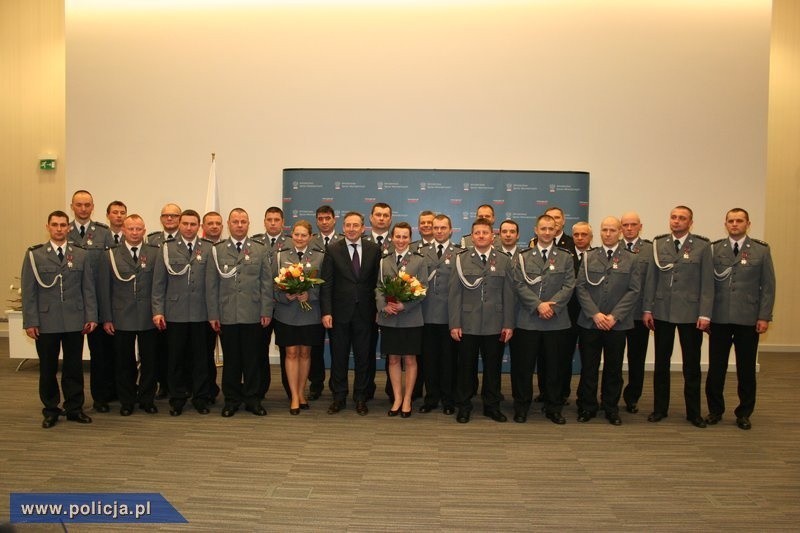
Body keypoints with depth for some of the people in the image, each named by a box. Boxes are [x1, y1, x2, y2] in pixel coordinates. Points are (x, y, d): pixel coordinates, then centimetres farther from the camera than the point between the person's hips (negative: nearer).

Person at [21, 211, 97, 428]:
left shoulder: (81, 255, 7)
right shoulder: (34, 255, 3)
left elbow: (88, 288, 6)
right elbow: (28, 291, 1)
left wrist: (91, 316, 0)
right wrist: (30, 321, -4)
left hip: (75, 321, 1)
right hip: (46, 322, -1)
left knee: (74, 367, 7)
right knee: (48, 368, 8)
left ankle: (74, 408, 19)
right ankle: (50, 410, 22)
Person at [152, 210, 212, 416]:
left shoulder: (208, 249, 3)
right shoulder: (167, 248, 5)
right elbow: (158, 283, 3)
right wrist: (158, 311, -3)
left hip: (201, 314, 0)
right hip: (175, 313, 0)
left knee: (200, 357, 7)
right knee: (176, 358, 8)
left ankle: (200, 398, 19)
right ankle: (177, 398, 22)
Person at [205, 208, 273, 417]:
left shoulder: (260, 249, 6)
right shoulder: (217, 250, 6)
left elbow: (267, 283, 4)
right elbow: (211, 285, 4)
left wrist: (266, 312, -2)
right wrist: (213, 314, -1)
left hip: (253, 315, 0)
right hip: (226, 316, 0)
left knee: (253, 359, 6)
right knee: (231, 359, 8)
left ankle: (252, 399, 19)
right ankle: (231, 400, 20)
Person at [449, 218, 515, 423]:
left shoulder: (504, 261, 5)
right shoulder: (461, 259, 2)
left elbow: (508, 295, 4)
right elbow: (455, 294, -1)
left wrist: (508, 324, -1)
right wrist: (454, 324, -6)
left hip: (495, 326, 1)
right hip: (467, 325, -1)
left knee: (493, 366, 10)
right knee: (466, 366, 8)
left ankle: (492, 406, 25)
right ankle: (464, 407, 21)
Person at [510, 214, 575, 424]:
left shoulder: (565, 257, 8)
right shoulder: (523, 257, 7)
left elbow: (569, 286, -1)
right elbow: (520, 285, -3)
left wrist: (552, 305, -14)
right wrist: (538, 305, -15)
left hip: (557, 321, 1)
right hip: (528, 321, -1)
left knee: (554, 366, 8)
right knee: (524, 366, 3)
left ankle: (553, 408, 21)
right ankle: (521, 407, 16)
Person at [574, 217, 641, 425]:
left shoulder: (631, 260, 6)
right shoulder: (589, 257, 7)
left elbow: (634, 291, -1)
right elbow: (580, 287, 1)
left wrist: (615, 316, -11)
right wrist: (595, 314, -10)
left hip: (617, 324, 0)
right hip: (589, 322, 0)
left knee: (613, 368, 8)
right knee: (588, 367, 5)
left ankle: (611, 408, 21)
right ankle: (587, 407, 17)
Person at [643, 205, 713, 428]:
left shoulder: (702, 246, -1)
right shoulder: (658, 244, 5)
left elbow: (707, 283, -3)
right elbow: (651, 279, 5)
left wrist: (705, 314, -9)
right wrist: (647, 309, 2)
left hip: (690, 313, -2)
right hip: (662, 312, 2)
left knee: (692, 365, 7)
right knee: (661, 363, 10)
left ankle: (693, 411, 20)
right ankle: (660, 408, 22)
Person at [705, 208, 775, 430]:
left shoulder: (761, 250, 4)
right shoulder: (714, 249, 4)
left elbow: (768, 286, 2)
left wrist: (764, 316, -4)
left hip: (748, 319, 0)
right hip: (719, 318, 0)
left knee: (746, 369, 8)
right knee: (716, 367, 6)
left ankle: (744, 413, 22)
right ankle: (715, 410, 21)